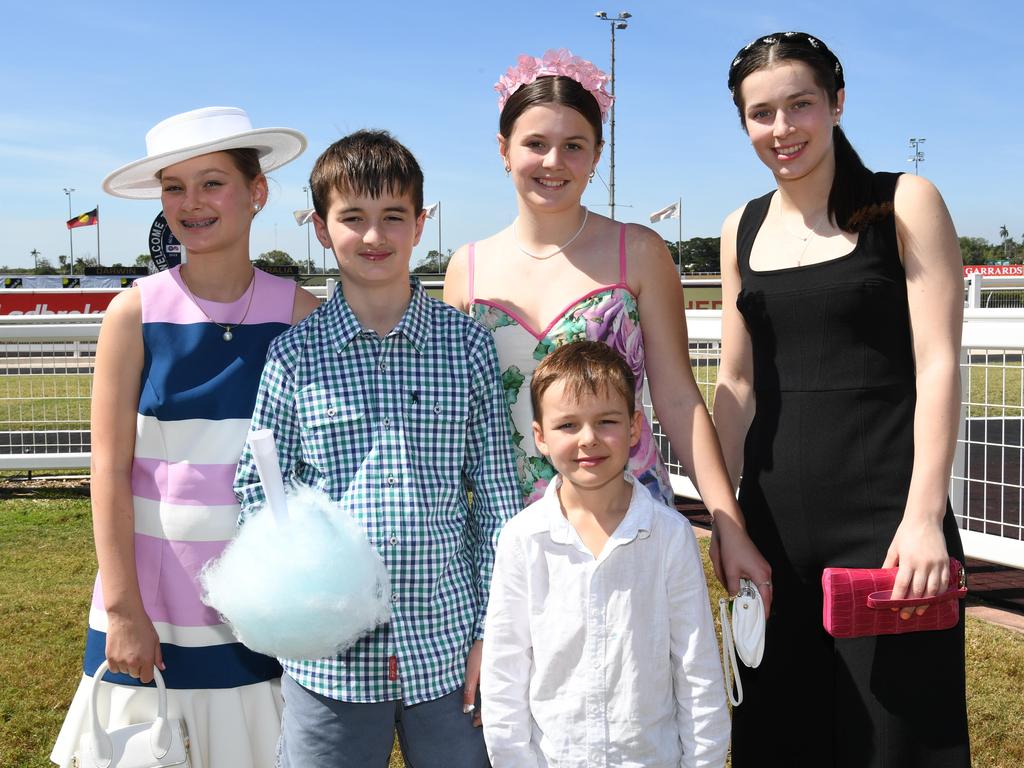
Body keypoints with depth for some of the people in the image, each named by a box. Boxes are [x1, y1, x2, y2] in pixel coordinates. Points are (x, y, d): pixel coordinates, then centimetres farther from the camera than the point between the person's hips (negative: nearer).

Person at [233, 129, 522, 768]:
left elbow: (497, 496, 1)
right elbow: (258, 485, 6)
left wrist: (494, 628, 0)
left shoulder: (469, 345, -1)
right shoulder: (295, 355, -1)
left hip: (447, 640, 1)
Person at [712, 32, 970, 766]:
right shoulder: (743, 229, 9)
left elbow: (938, 365, -9)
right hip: (777, 517, 4)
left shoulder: (905, 204, -3)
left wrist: (924, 516, -17)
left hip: (886, 513, -4)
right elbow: (737, 383, 10)